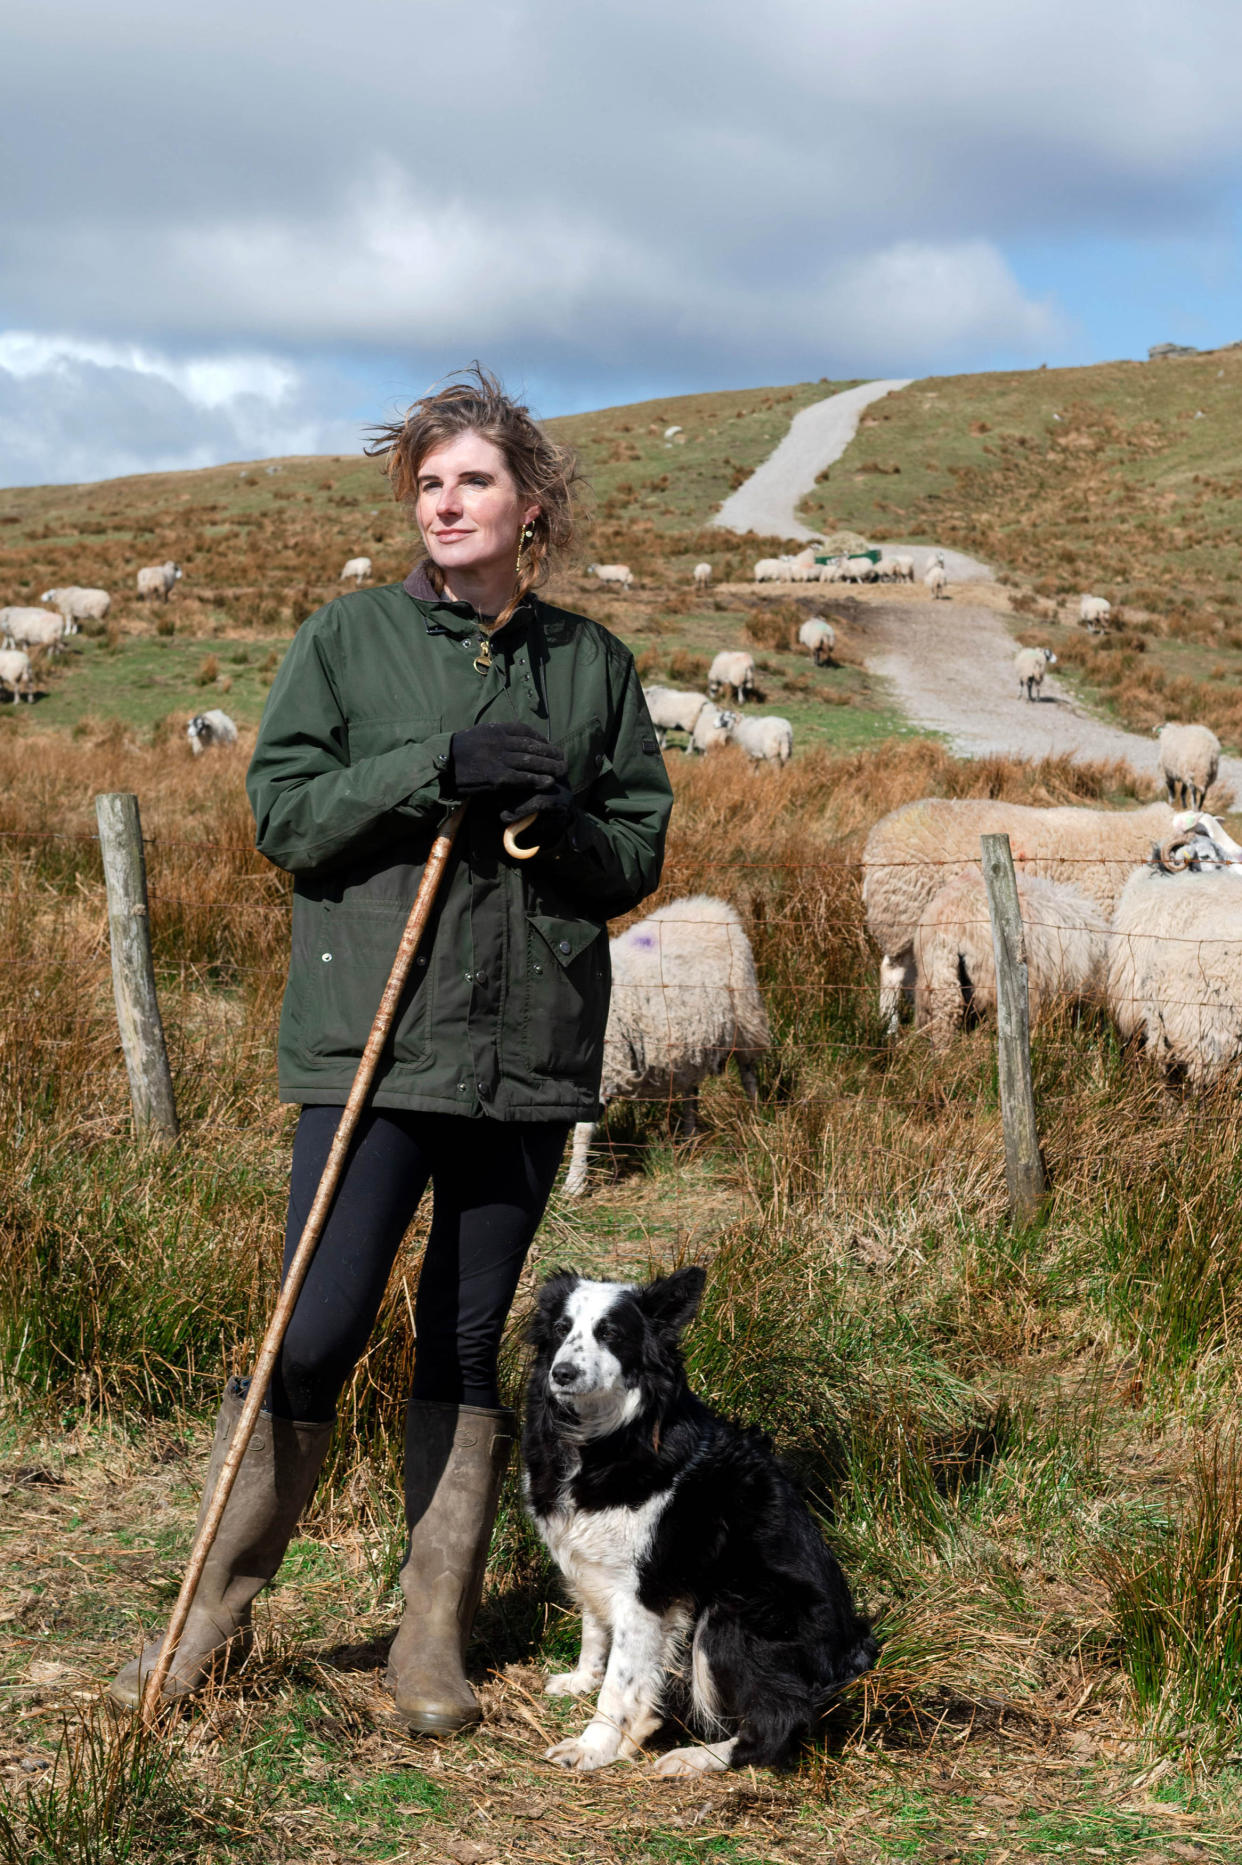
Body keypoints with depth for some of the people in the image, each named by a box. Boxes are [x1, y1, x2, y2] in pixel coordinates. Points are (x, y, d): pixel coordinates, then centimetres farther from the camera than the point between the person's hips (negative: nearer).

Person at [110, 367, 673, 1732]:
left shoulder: (591, 663, 9)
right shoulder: (348, 637, 3)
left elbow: (639, 852, 11)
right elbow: (281, 809, -4)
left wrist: (558, 824, -11)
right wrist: (438, 768, -16)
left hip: (531, 1049, 2)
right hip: (372, 1038, -2)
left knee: (470, 1345, 9)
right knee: (317, 1334, -6)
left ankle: (434, 1635, 20)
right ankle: (216, 1608, 13)